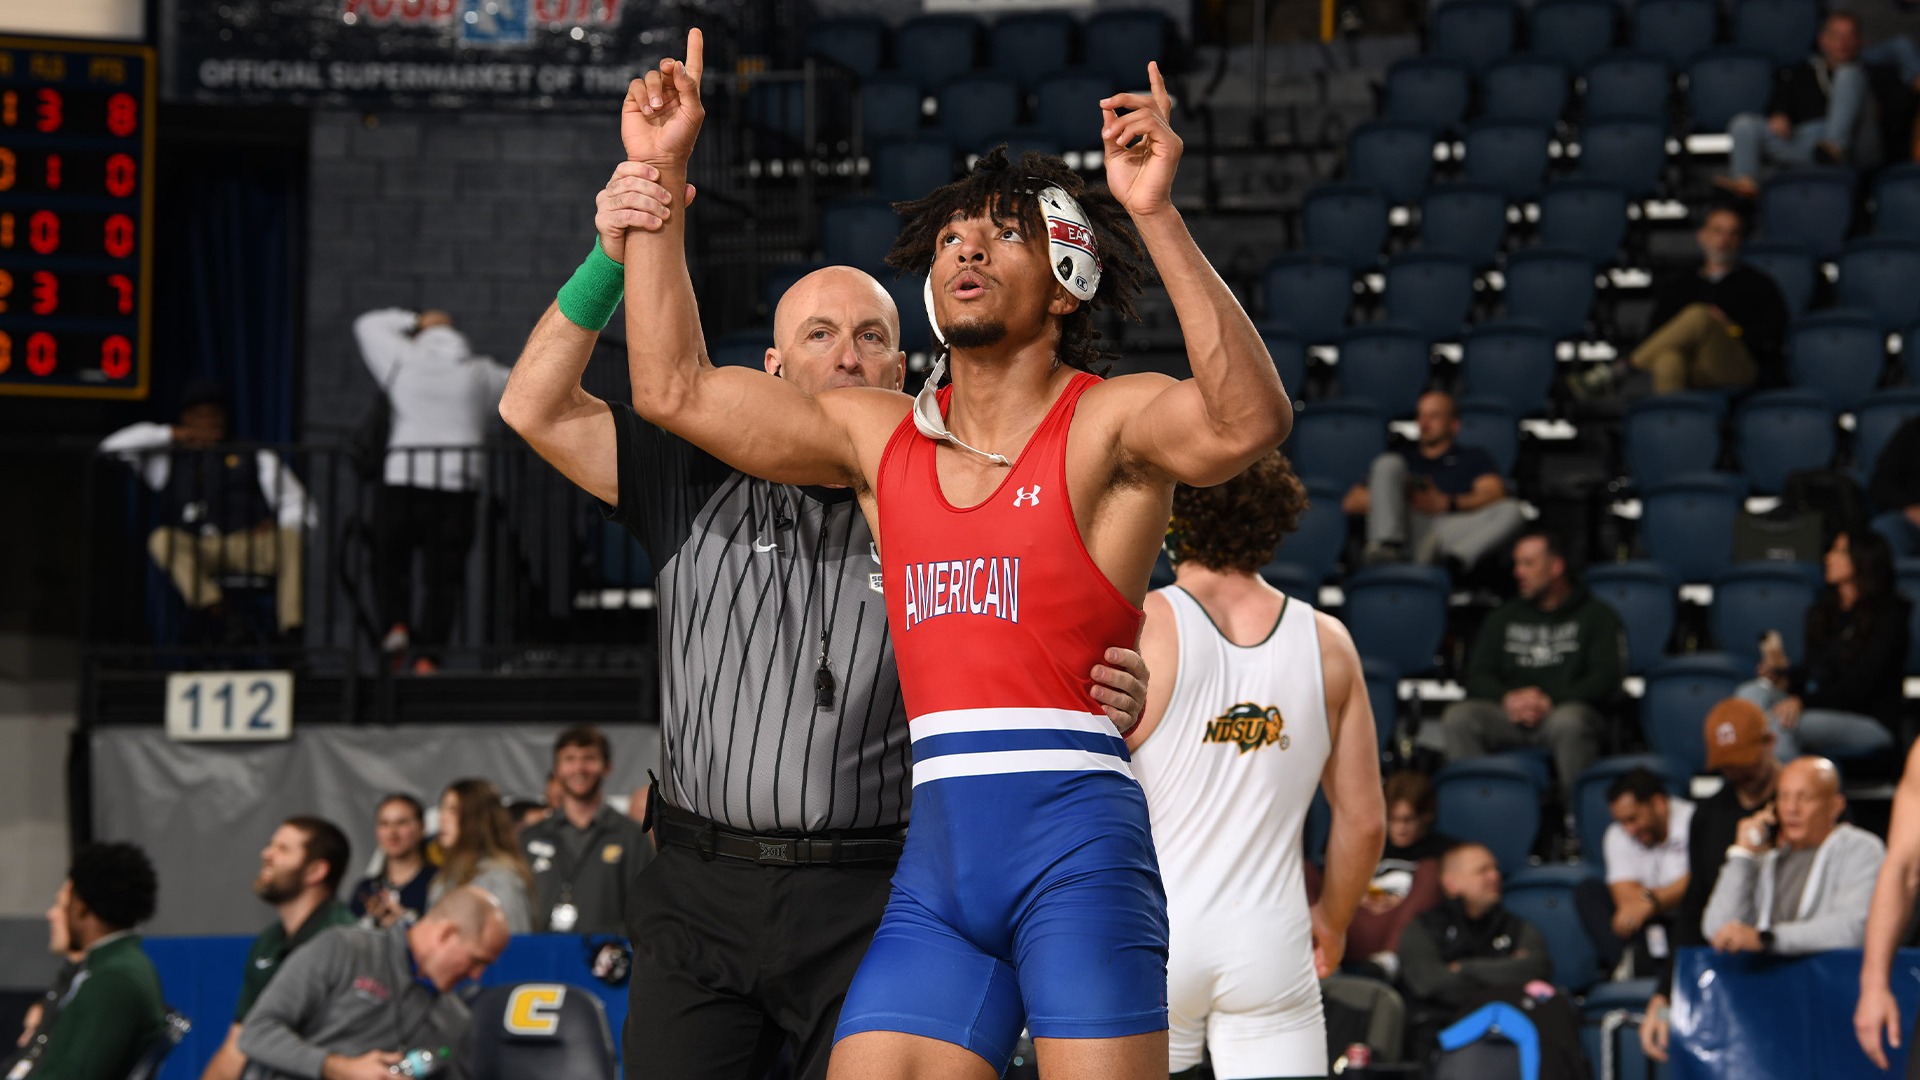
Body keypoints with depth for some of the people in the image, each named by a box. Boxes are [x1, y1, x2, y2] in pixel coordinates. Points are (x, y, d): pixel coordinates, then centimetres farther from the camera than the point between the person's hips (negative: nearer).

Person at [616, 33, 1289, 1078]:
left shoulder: (1107, 423, 1)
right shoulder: (879, 436, 18)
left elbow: (1248, 421, -21)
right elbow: (674, 389, 19)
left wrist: (1157, 217, -29)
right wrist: (661, 180, 15)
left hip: (1077, 845, -5)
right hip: (934, 863, 5)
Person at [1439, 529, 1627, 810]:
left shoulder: (1596, 615, 11)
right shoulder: (1504, 617, 24)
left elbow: (1606, 678, -2)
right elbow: (1478, 676, 16)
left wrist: (1550, 701, -17)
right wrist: (1508, 698, -9)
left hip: (1567, 708, -4)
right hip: (1510, 714, 4)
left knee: (1568, 722, -41)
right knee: (1458, 717, -26)